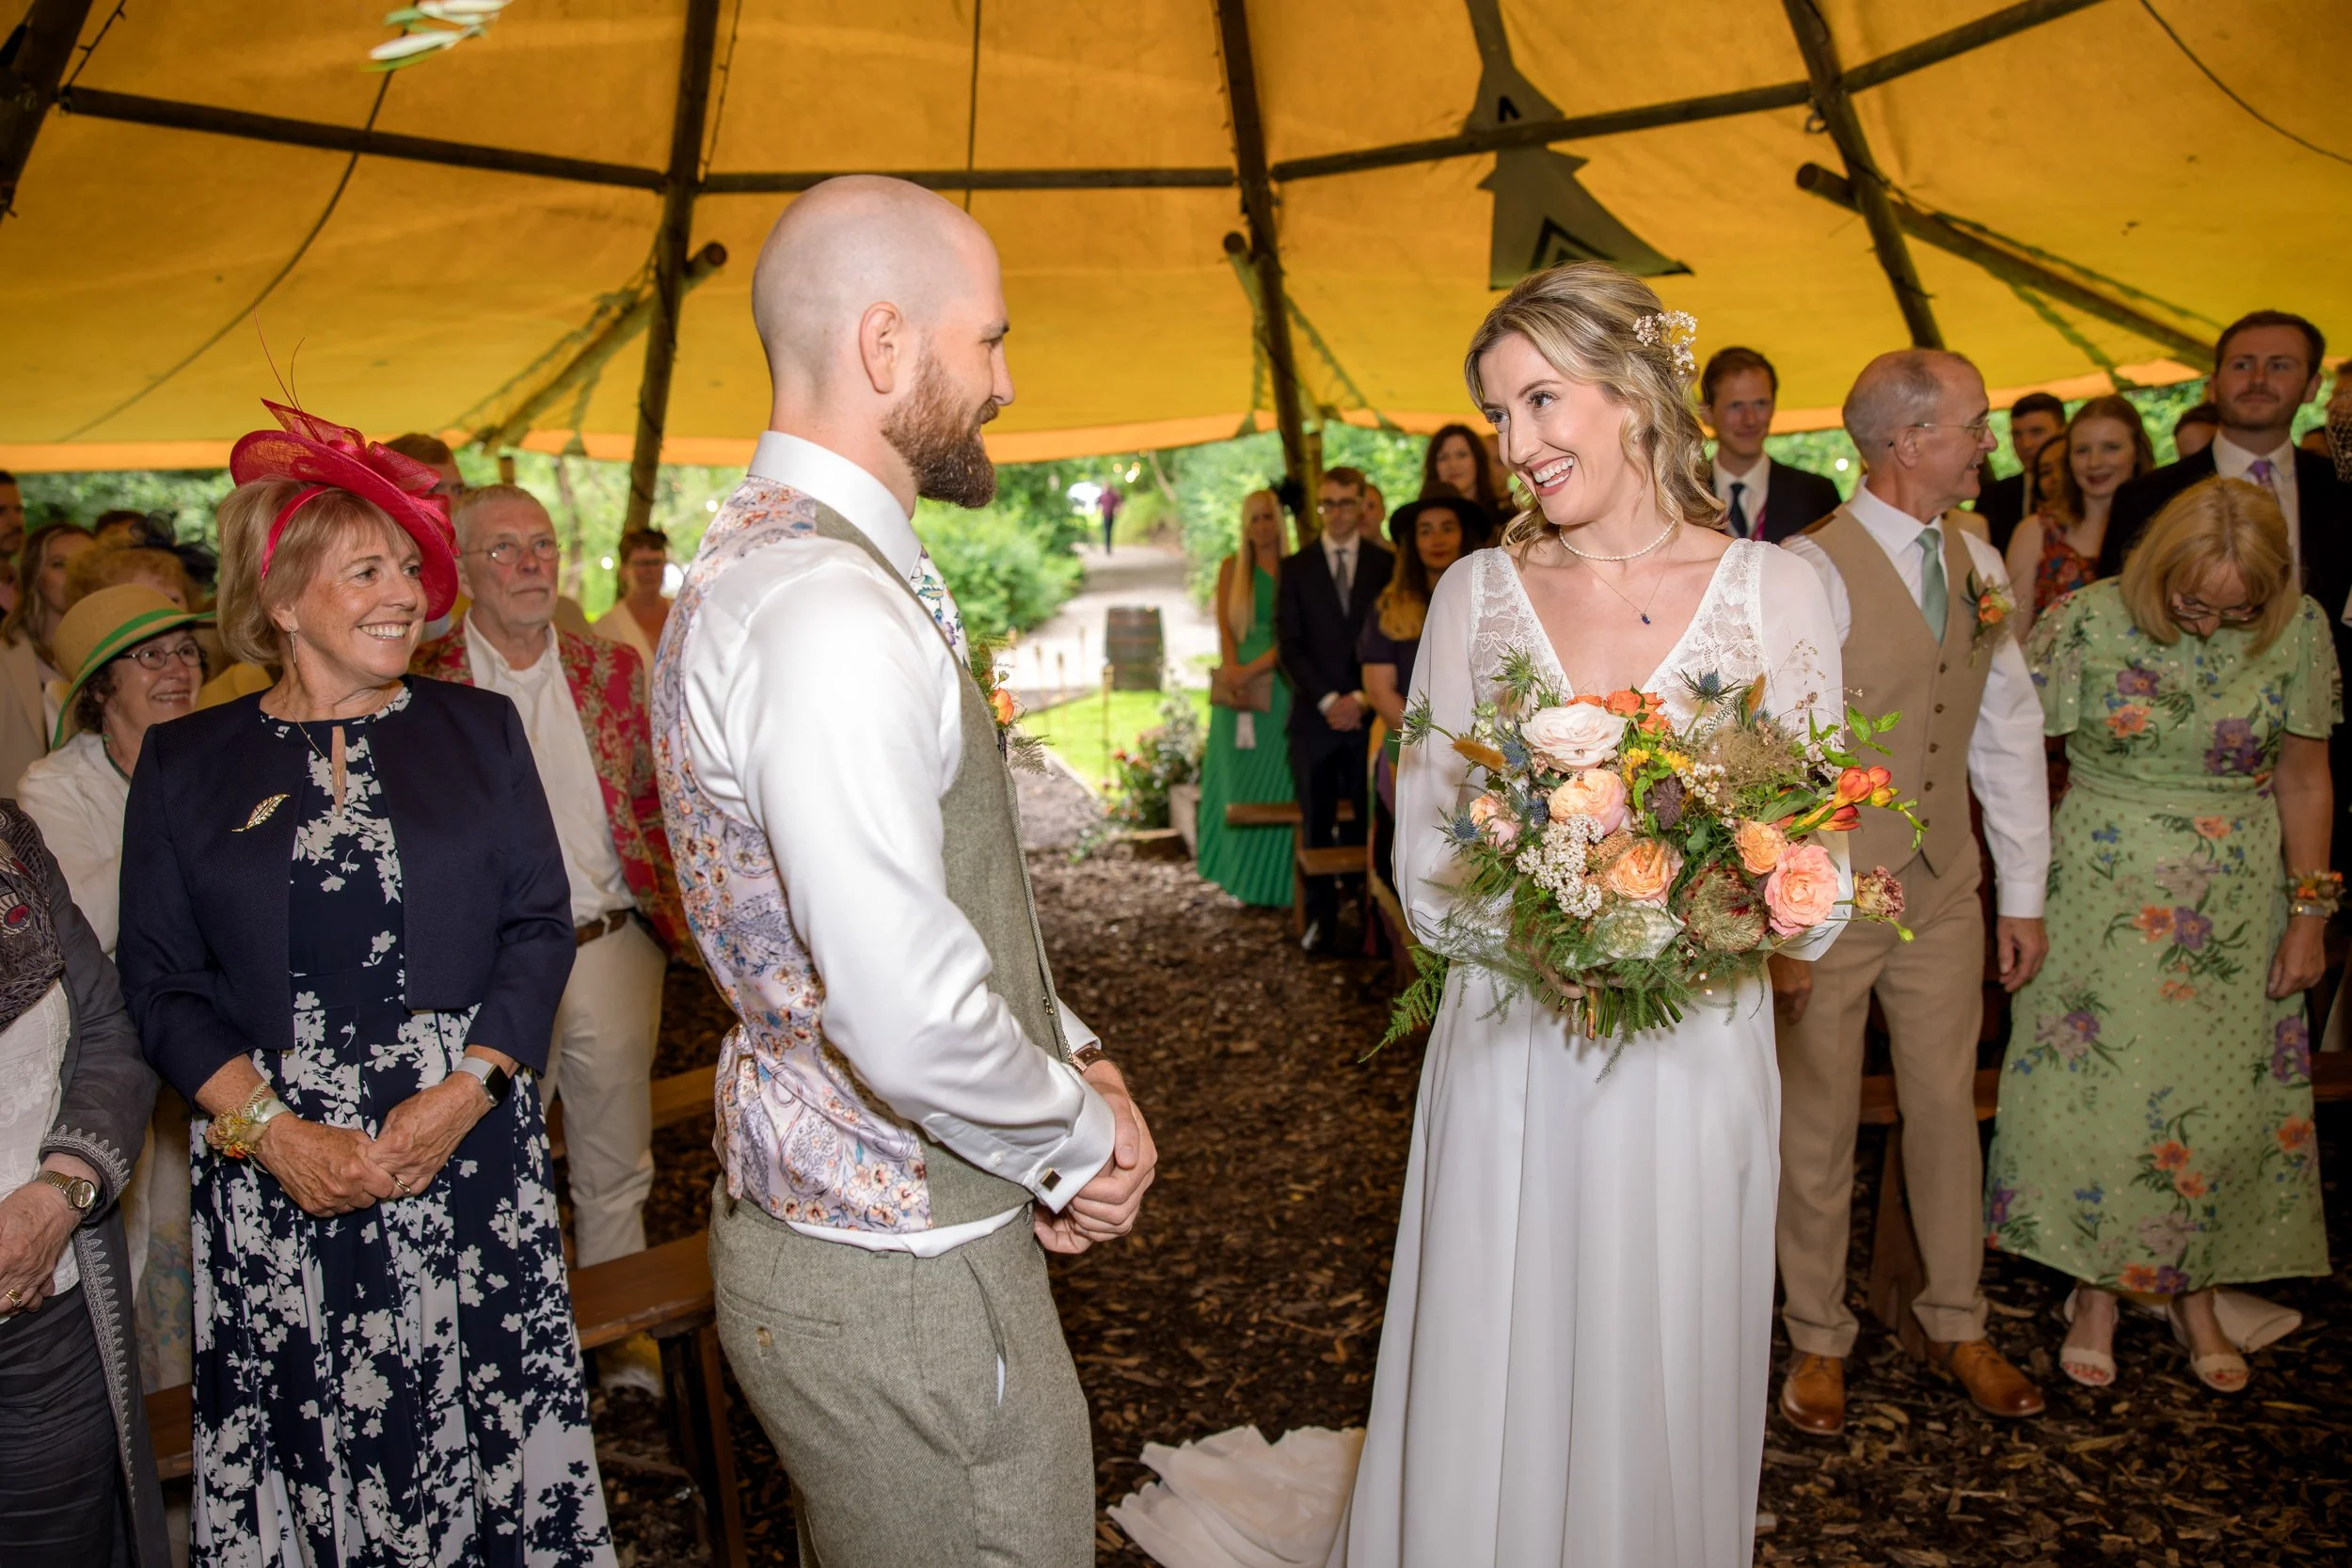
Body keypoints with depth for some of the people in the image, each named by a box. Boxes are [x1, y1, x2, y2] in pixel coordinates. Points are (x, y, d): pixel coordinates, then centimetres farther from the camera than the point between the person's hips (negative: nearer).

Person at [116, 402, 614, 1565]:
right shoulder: (185, 761, 5)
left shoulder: (478, 728, 6)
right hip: (274, 1166, 0)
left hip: (468, 1142, 0)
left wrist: (462, 1094, -10)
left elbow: (540, 925, 2)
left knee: (482, 1409, 4)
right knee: (303, 1426, 5)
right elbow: (159, 981, 3)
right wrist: (271, 1132, -9)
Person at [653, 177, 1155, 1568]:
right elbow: (913, 1025, -32)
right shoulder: (831, 614, -26)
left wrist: (1070, 1056, 6)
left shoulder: (767, 557, 8)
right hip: (902, 1280, -10)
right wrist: (1084, 1138, -13)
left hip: (820, 1210, 10)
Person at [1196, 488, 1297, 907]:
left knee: (1275, 778, 2)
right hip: (1238, 686, 2)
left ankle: (1271, 881, 11)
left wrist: (1253, 669, -15)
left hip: (1280, 683, -2)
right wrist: (1233, 672, -12)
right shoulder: (1231, 568, 9)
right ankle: (1239, 870, 15)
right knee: (1237, 776, 5)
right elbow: (1224, 626, 3)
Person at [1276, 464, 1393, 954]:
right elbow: (1289, 647, 2)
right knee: (1317, 826, 2)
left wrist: (1361, 699, -7)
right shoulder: (1295, 568, 8)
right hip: (1315, 716, 1)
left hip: (1368, 716, 0)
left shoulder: (1387, 565, 8)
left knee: (1366, 823, -2)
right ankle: (1321, 917, 9)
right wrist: (1327, 701, -8)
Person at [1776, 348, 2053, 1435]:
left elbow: (2008, 732, 10)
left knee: (1945, 1107, 17)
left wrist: (2022, 892, 9)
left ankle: (1956, 1323, 36)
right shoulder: (1811, 572, -16)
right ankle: (1818, 1338, 28)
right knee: (1818, 1123, 9)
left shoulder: (1977, 563, 5)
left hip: (1945, 890, 6)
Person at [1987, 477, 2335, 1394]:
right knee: (2093, 1087, 2)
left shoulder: (2299, 632, -5)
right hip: (2102, 896, -2)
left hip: (2235, 904, 2)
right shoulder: (2089, 621, -12)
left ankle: (2194, 1294, 28)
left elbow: (2305, 782, 4)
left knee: (2223, 1097, 8)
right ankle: (2096, 1293, 21)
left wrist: (2309, 913, 5)